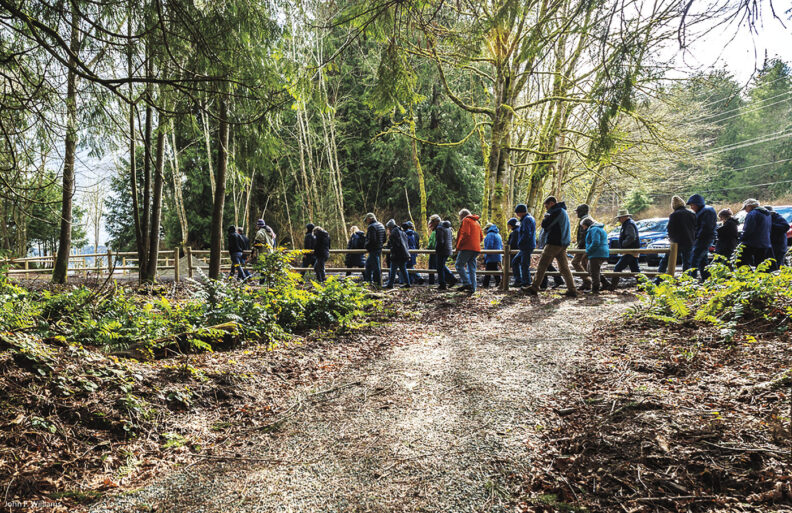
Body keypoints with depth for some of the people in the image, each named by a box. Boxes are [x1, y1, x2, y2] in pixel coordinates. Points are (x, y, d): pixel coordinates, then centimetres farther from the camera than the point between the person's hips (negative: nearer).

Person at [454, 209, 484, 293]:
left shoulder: (466, 220, -3)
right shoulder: (476, 222, 23)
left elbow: (465, 234, -16)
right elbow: (481, 237, 22)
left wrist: (458, 246, -11)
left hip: (467, 248, -8)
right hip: (476, 249, 8)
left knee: (459, 265, -1)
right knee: (472, 268, 8)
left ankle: (466, 283, -13)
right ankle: (472, 288, 4)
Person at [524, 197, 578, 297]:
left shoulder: (557, 211, -11)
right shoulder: (564, 212, 21)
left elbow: (544, 225, -15)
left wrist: (546, 217, 4)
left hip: (554, 244, -9)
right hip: (563, 244, 9)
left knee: (542, 265, -3)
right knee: (564, 267, 8)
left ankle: (534, 288, -1)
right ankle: (572, 290, 5)